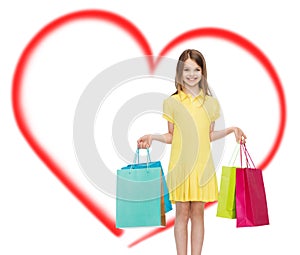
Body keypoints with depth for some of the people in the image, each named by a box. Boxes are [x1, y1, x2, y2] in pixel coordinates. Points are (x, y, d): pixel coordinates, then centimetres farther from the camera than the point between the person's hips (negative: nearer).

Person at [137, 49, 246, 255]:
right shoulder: (172, 102, 2)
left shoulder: (210, 102, 8)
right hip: (181, 165, -2)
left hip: (202, 165, 2)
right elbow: (171, 137, 6)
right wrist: (153, 137, -10)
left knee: (198, 212, 6)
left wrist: (231, 130, 1)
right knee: (182, 213, 3)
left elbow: (209, 135, 13)